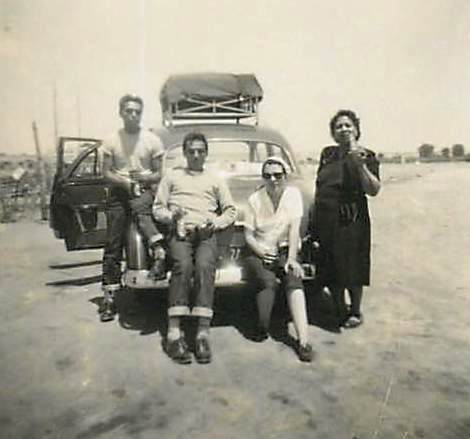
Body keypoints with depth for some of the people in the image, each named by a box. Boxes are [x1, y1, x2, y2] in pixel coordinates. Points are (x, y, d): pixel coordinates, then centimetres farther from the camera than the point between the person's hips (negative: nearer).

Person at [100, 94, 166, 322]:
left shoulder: (152, 140, 3)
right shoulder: (112, 141, 7)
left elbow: (158, 174, 5)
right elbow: (106, 173, 5)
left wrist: (145, 178, -17)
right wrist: (124, 181, -15)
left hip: (144, 190, -1)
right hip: (118, 193, 2)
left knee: (140, 209, -40)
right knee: (113, 245, -1)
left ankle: (159, 252, -49)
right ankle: (109, 296, 5)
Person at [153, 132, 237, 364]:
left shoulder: (215, 179, 25)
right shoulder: (172, 176, 24)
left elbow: (231, 211, 18)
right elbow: (157, 208, 17)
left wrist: (216, 222, -3)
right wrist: (171, 216, -6)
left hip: (206, 233, 0)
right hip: (180, 231, 0)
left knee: (204, 267, -31)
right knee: (183, 266, -32)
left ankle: (203, 332, -34)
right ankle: (174, 332, -33)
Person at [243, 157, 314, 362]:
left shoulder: (293, 194, -1)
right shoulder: (255, 199, -1)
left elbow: (294, 228, -10)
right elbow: (248, 234, 0)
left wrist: (292, 258, -18)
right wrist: (261, 253, -16)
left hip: (285, 251, 1)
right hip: (258, 252, 0)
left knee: (294, 280, -27)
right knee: (268, 281, -29)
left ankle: (303, 340, -32)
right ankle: (262, 328, -6)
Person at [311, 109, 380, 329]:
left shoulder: (365, 156, -4)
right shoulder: (327, 153, 11)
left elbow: (373, 190, -16)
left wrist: (361, 165, -27)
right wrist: (313, 218, 15)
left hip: (350, 221, -5)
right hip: (324, 220, 5)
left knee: (351, 269, 4)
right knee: (330, 270, 11)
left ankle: (355, 312, 26)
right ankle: (340, 311, 30)